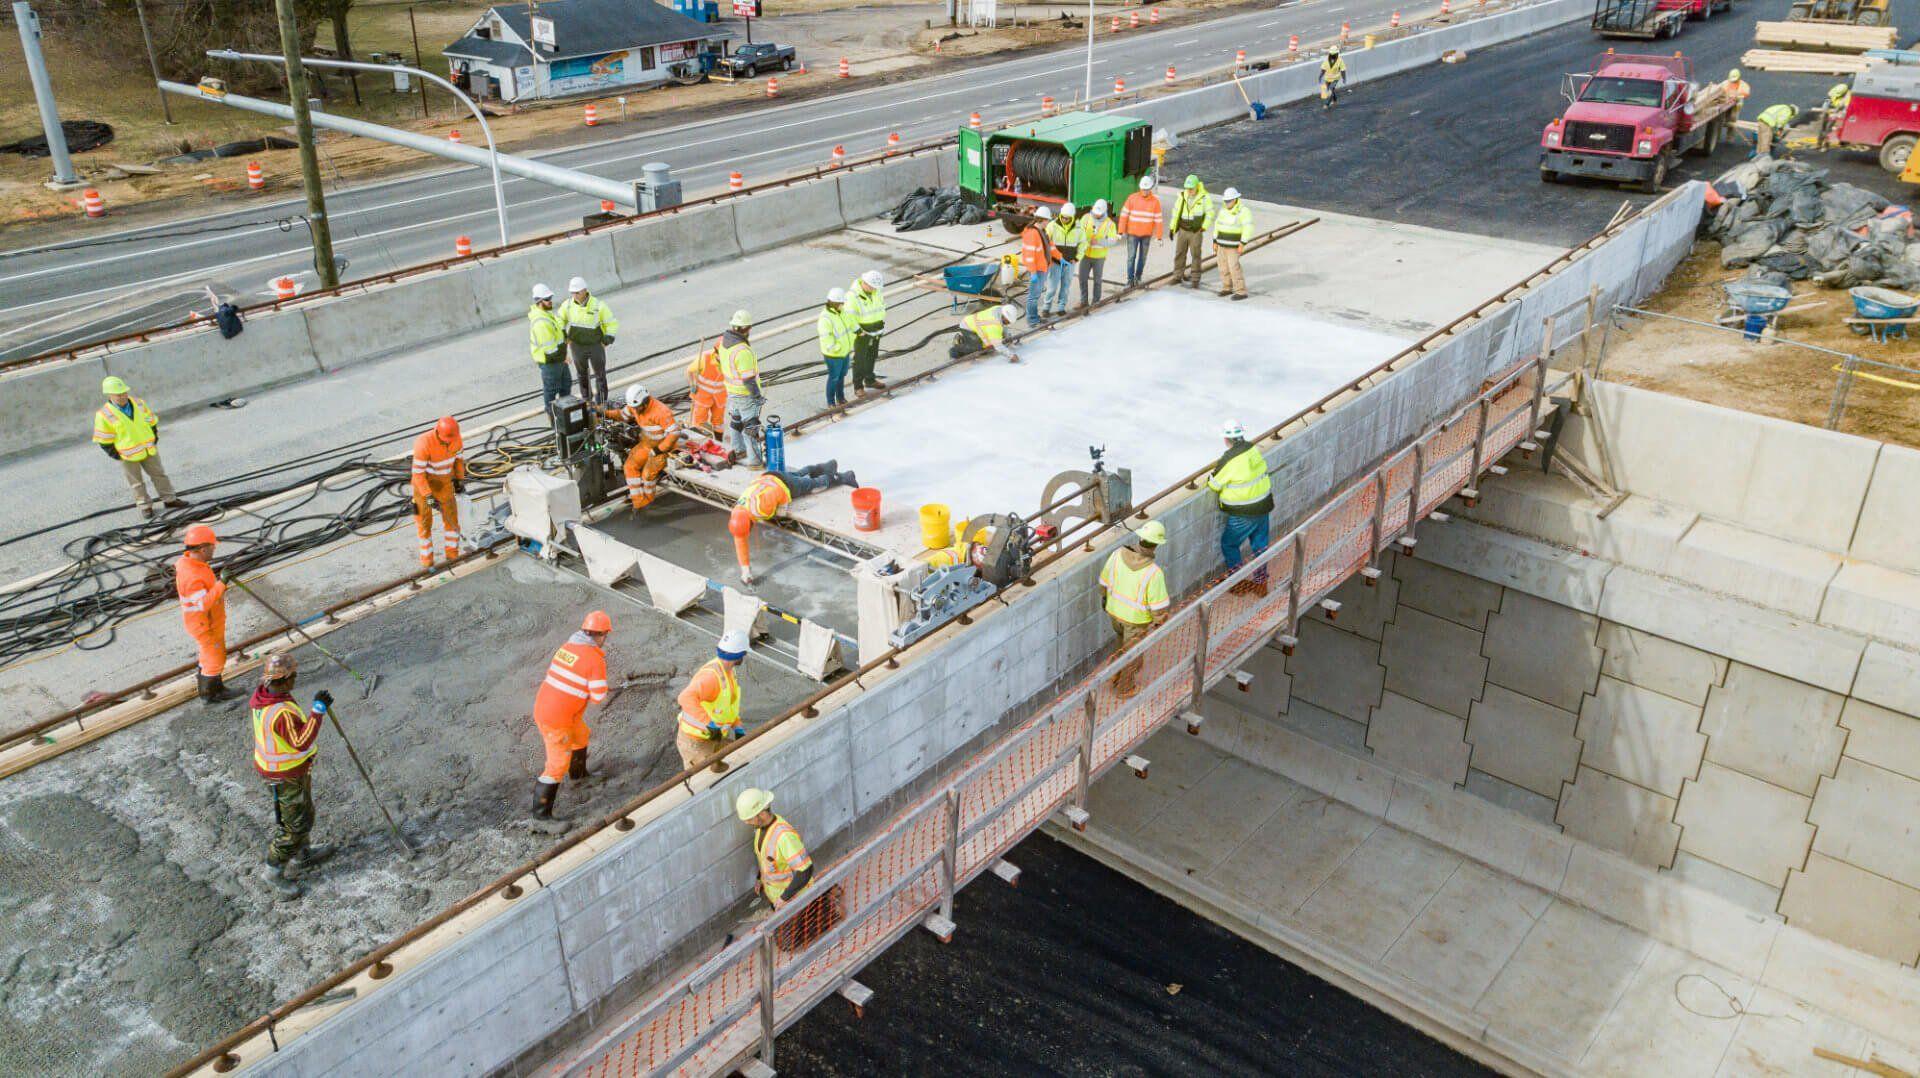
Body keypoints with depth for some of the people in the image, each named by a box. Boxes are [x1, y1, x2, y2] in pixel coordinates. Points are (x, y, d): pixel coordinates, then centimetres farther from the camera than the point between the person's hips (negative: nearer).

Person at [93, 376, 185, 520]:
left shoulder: (138, 403, -3)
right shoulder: (104, 415, -16)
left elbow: (151, 422, 10)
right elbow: (104, 440, -9)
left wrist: (154, 440, 7)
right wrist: (117, 455, -9)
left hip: (149, 449, 4)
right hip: (128, 455, -4)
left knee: (159, 474, 13)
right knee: (137, 483, 9)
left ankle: (169, 499, 25)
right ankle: (144, 506, 20)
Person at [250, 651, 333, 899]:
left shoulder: (261, 695, -8)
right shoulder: (282, 712, -36)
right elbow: (301, 741, -34)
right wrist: (318, 710, -34)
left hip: (269, 764, 9)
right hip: (286, 776, -9)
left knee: (304, 812, 28)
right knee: (293, 824, 7)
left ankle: (303, 854, 47)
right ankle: (275, 873, 22)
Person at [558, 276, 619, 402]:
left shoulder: (598, 305, -19)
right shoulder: (568, 304, -10)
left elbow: (612, 324, -9)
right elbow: (560, 320, 11)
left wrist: (606, 341, -12)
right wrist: (563, 337, 5)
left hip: (596, 345, -3)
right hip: (577, 346, 3)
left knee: (600, 374, 4)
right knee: (582, 373, 17)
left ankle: (601, 402, 15)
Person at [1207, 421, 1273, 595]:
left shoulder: (1229, 460, -24)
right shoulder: (1255, 449, -4)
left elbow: (1214, 485, -12)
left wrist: (1209, 478, 10)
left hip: (1243, 515, -7)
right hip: (1263, 505, 7)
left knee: (1229, 544, 13)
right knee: (1260, 543, 19)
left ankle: (1238, 583, 20)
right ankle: (1260, 582, 30)